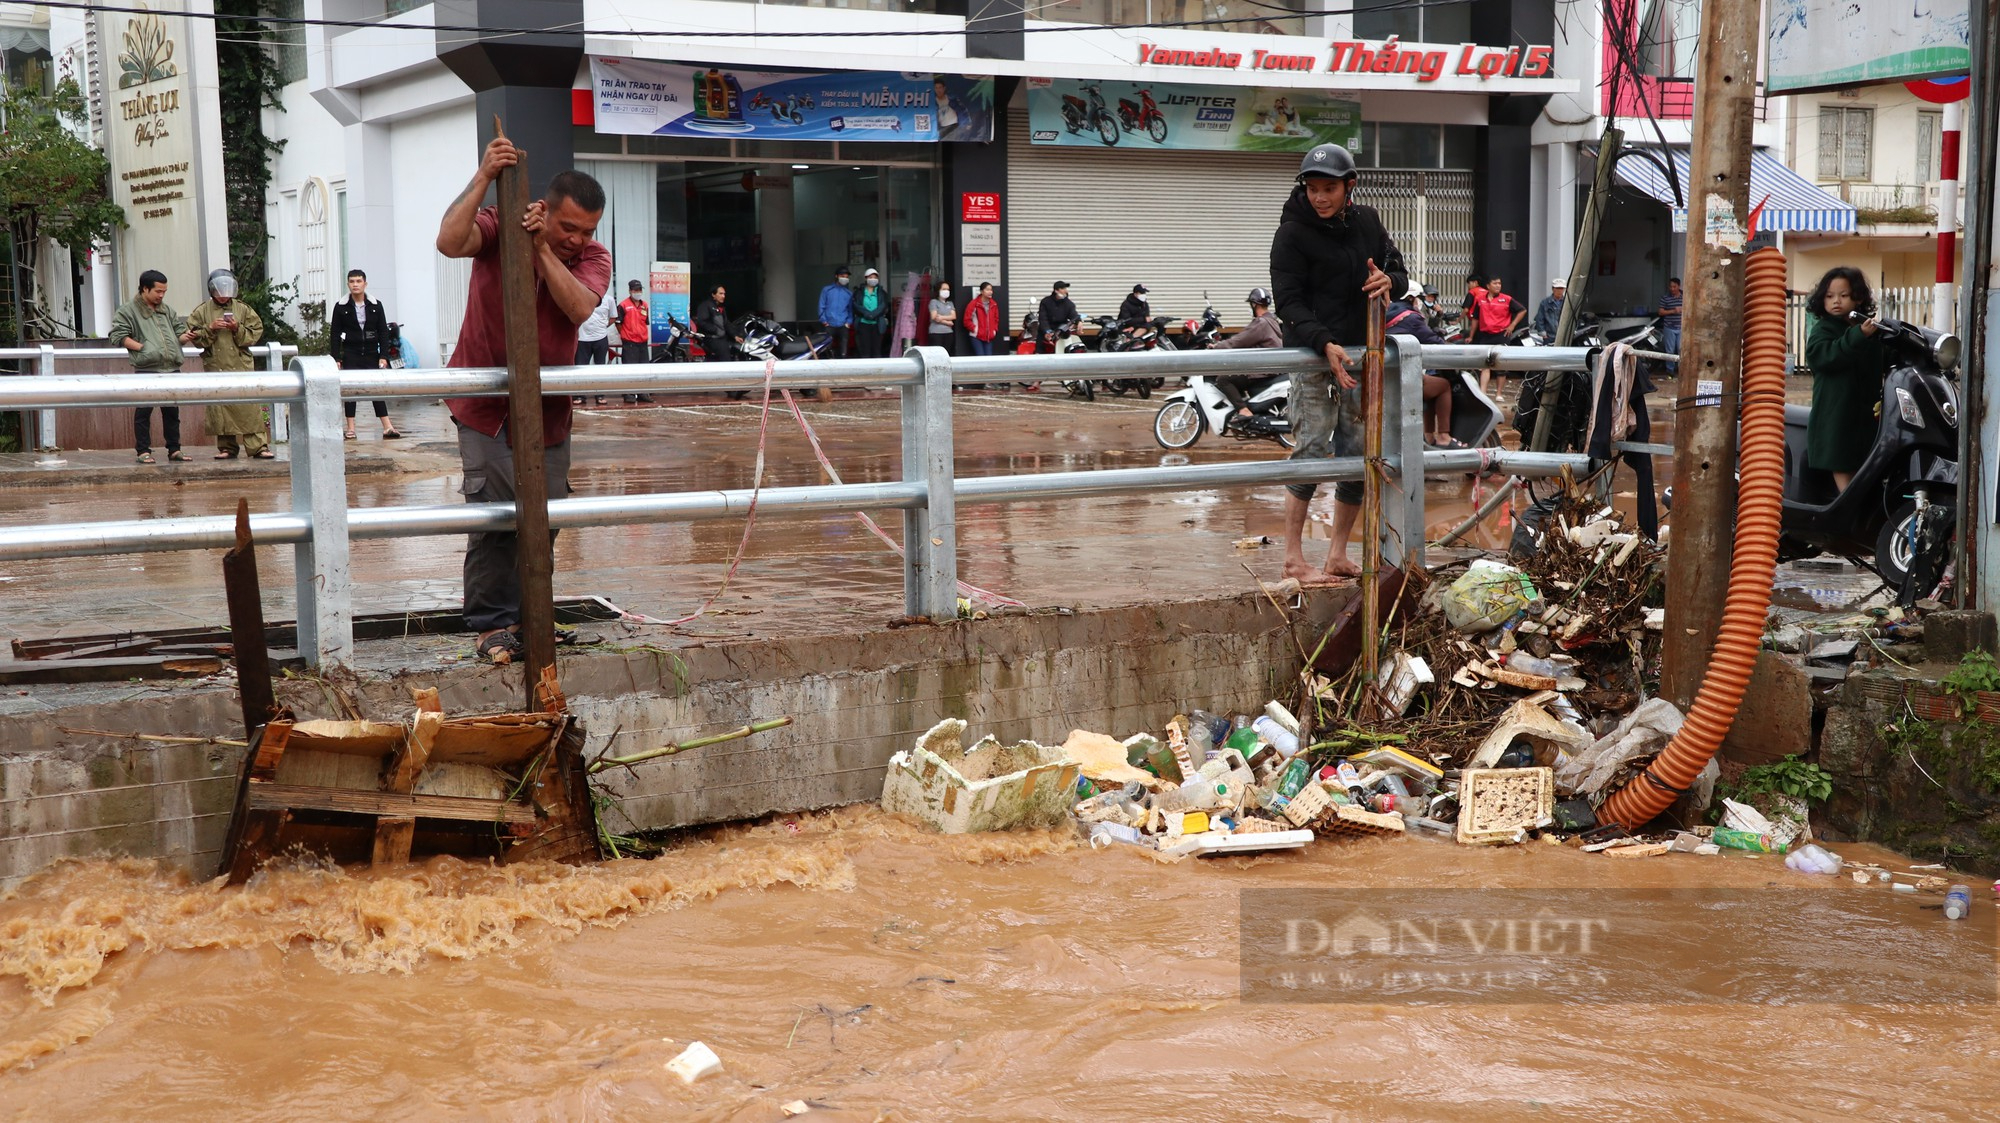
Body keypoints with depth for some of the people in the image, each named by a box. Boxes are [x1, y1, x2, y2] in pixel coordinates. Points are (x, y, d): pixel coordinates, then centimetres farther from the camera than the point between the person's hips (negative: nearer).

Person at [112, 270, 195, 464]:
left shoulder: (167, 310, 19)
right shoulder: (127, 310, 1)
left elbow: (178, 328, 23)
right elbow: (119, 335, -5)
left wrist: (185, 336, 0)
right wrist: (141, 347, -12)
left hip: (172, 369, 5)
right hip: (147, 369, -5)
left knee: (172, 411, 9)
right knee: (144, 411, -2)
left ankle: (174, 449, 15)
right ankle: (143, 451, 3)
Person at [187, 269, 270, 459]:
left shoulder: (242, 309, 8)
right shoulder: (201, 311, 7)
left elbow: (255, 333, 5)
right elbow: (195, 337, 3)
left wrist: (238, 329, -10)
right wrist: (210, 328, -12)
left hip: (241, 366, -1)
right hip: (215, 366, 1)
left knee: (249, 406, -6)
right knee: (219, 407, 1)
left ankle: (257, 447, -6)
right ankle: (227, 447, 10)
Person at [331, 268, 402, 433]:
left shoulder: (376, 306, 4)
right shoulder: (341, 307, 1)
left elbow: (383, 332, 5)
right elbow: (334, 334, 2)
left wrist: (383, 356, -2)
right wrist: (336, 358, -4)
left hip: (371, 354, 1)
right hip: (351, 355, -1)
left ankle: (387, 427, -1)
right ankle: (350, 428, 3)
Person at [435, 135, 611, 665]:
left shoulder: (593, 257, -1)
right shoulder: (499, 228, -6)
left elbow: (579, 307, -21)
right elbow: (450, 242, -29)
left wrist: (542, 249, -25)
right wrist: (483, 178, -32)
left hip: (549, 412, 3)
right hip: (487, 408, -3)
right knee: (494, 521, -9)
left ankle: (530, 614, 22)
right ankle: (492, 623, 1)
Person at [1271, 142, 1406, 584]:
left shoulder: (1367, 222, 8)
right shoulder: (1293, 232, -8)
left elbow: (1399, 268, 17)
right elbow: (1288, 302, -14)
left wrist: (1389, 280, -9)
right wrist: (1325, 344, -29)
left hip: (1361, 350, 6)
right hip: (1311, 349, -6)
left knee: (1360, 456, 5)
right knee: (1312, 450, -12)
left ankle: (1338, 555, 15)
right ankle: (1294, 556, -4)